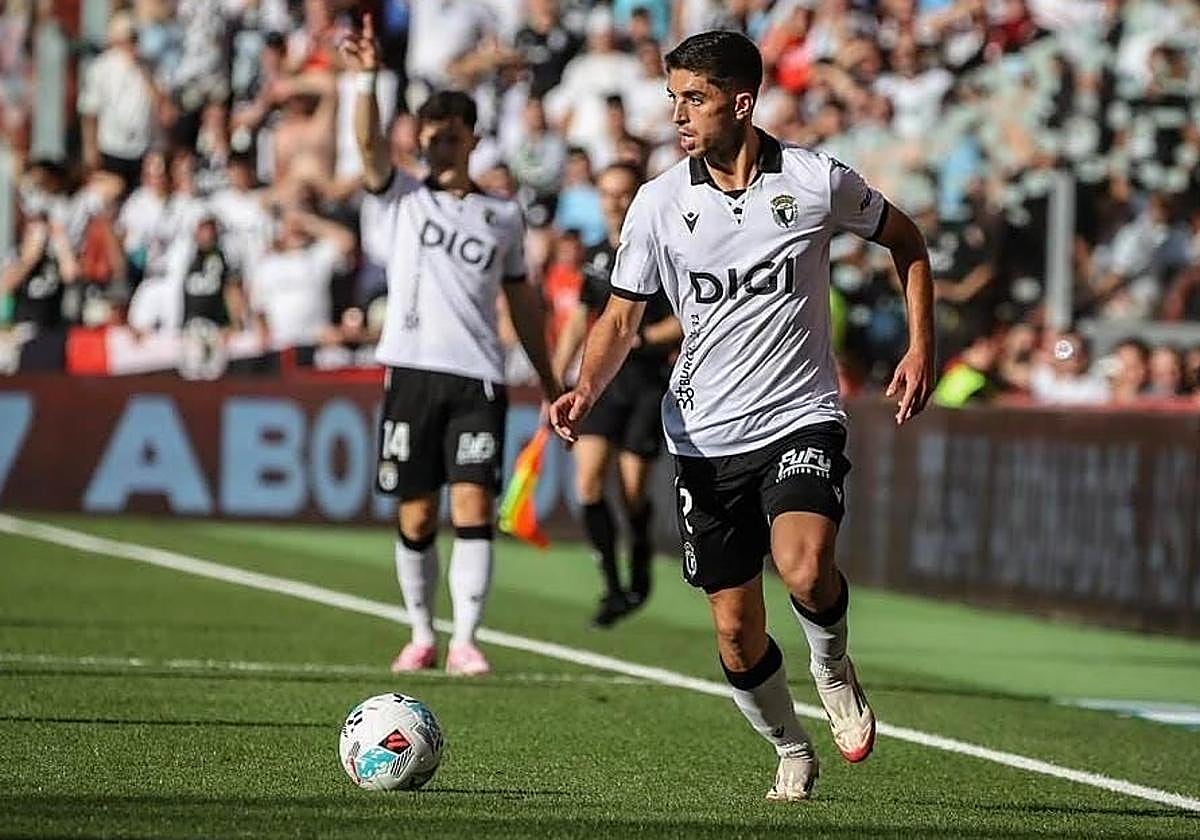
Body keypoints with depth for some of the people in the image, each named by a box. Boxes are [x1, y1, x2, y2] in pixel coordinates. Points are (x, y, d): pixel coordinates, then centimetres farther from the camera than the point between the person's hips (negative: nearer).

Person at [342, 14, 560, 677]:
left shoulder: (504, 217, 13)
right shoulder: (404, 197, 9)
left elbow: (522, 299, 19)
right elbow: (369, 144, -9)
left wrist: (550, 383, 18)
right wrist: (366, 77, -25)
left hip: (478, 379, 0)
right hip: (411, 373, 0)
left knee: (473, 509, -11)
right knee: (417, 519, 3)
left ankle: (465, 642, -11)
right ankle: (421, 637, 16)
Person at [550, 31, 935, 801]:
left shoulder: (817, 182, -6)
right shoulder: (660, 203, -3)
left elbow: (905, 240, 11)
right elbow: (622, 316, 2)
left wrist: (922, 344, 2)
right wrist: (587, 391, -17)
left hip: (802, 420, -2)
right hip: (705, 439, 3)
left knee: (805, 569, -29)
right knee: (737, 634, 3)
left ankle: (833, 664, 4)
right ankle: (791, 751, 30)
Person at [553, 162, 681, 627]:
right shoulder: (596, 257, 12)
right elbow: (578, 322, 21)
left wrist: (641, 338, -19)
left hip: (648, 382, -5)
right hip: (602, 379, 5)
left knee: (632, 489, -4)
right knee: (588, 480, -11)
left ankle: (639, 576, 21)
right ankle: (612, 587, -3)